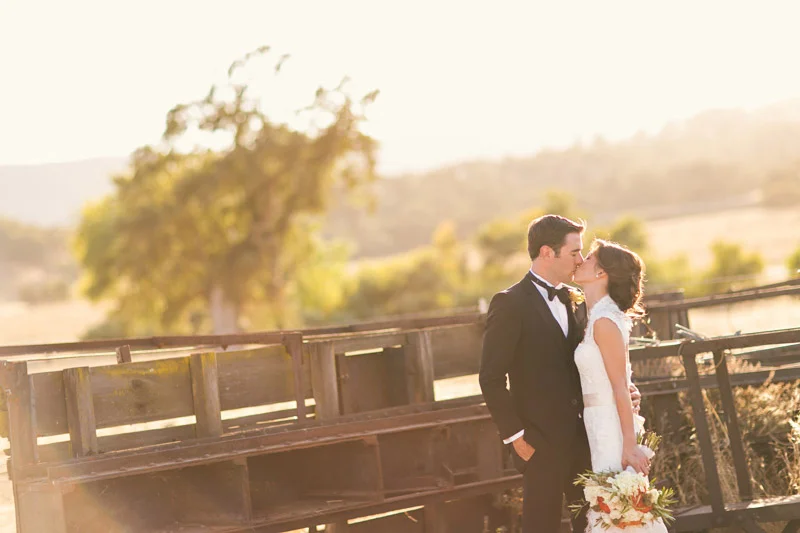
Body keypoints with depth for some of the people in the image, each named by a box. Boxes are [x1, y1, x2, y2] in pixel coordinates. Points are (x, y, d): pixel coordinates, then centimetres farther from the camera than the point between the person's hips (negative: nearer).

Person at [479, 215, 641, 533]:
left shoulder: (575, 301, 11)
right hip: (542, 443, -7)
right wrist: (515, 436, -14)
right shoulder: (510, 304, -11)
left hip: (583, 436, 7)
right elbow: (492, 379, -13)